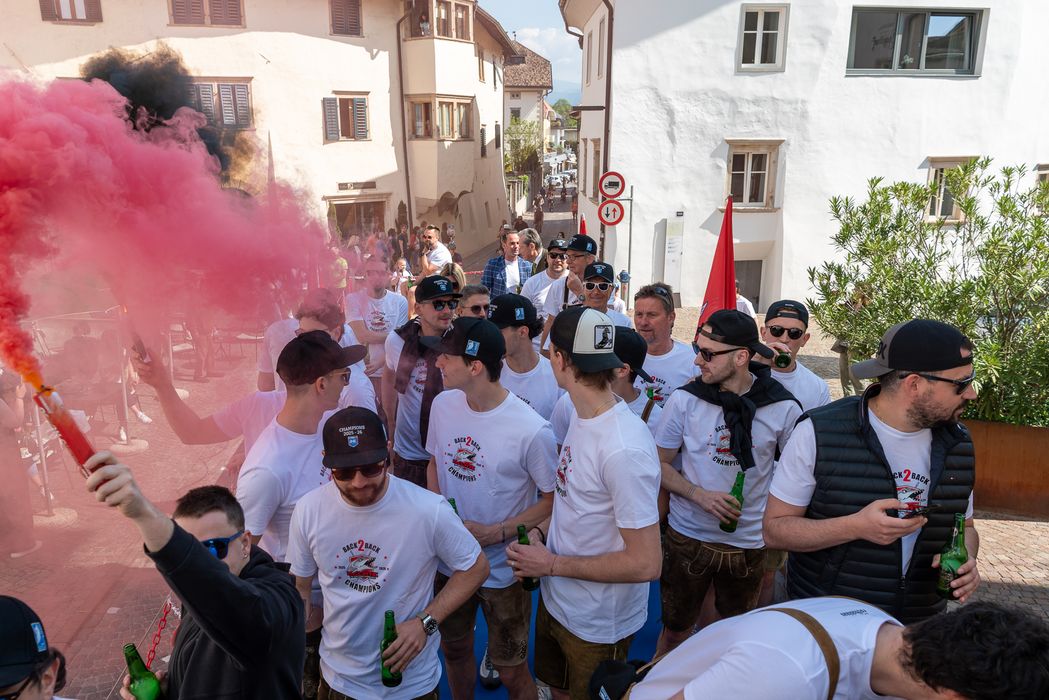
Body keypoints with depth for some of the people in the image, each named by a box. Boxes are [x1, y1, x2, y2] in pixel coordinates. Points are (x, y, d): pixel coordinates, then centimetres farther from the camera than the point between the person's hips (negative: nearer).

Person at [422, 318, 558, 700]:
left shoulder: (531, 431, -26)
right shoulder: (443, 405, -8)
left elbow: (555, 499, -14)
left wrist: (495, 533, -21)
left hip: (503, 571, -5)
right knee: (454, 650, 26)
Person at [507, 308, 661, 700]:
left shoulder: (624, 449, -32)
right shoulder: (582, 417, -4)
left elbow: (645, 563, -29)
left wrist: (552, 564, -22)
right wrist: (541, 531, -7)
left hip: (598, 624, -7)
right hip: (555, 600, 8)